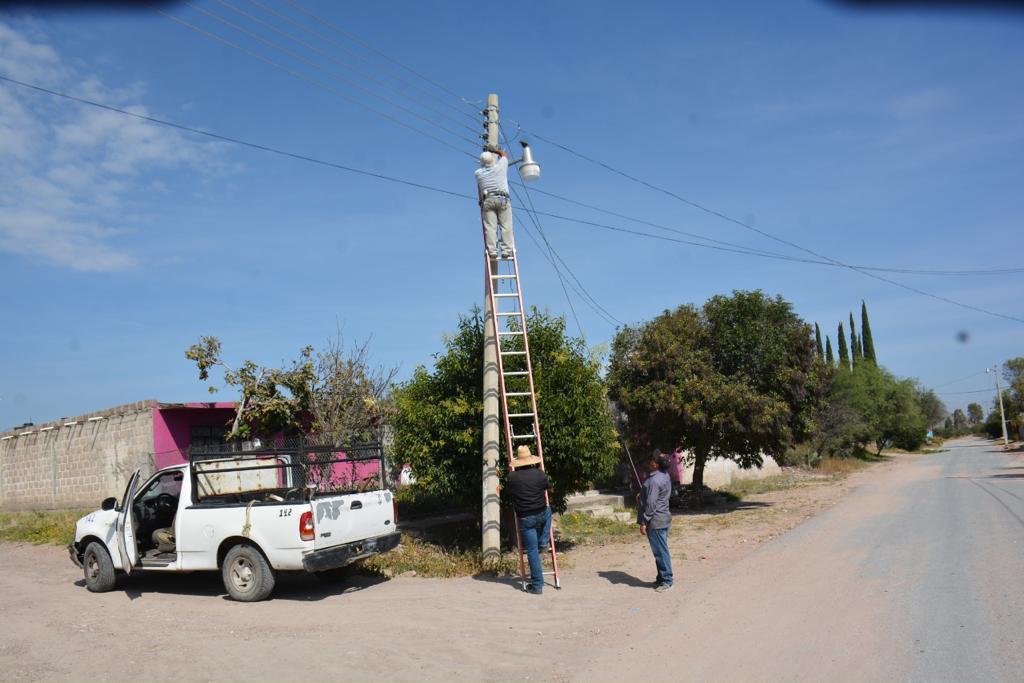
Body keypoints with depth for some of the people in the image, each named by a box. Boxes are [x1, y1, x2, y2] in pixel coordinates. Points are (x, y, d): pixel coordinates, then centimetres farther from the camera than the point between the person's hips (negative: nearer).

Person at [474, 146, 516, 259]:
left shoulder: (478, 173, 13)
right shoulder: (500, 166, 10)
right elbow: (505, 155, 30)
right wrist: (496, 150, 50)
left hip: (487, 200, 1)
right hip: (502, 199, -1)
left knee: (490, 227, -5)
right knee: (506, 226, -3)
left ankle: (492, 251, -13)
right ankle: (507, 250, -12)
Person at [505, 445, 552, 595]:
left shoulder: (512, 477, -7)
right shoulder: (539, 474, -4)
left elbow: (509, 491, 12)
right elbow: (549, 485, 15)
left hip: (525, 519, -1)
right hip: (542, 514, 1)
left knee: (532, 551, 4)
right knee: (548, 510, 37)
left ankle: (537, 585, 6)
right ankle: (543, 541, 26)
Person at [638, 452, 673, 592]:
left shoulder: (654, 480, -22)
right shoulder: (665, 475, 8)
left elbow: (651, 504, -23)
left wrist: (643, 522, -17)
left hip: (655, 522, -10)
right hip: (663, 519, 10)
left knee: (660, 551, -2)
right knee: (661, 550, 15)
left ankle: (666, 580, 5)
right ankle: (662, 578, 24)